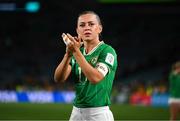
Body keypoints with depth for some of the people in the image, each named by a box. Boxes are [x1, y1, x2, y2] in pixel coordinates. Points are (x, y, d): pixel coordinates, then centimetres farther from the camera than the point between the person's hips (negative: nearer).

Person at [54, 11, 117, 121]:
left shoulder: (107, 51, -7)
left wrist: (76, 51, -25)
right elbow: (59, 78, -2)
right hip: (76, 112, 6)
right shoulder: (77, 51, 12)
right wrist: (69, 53, -17)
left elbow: (95, 78, -23)